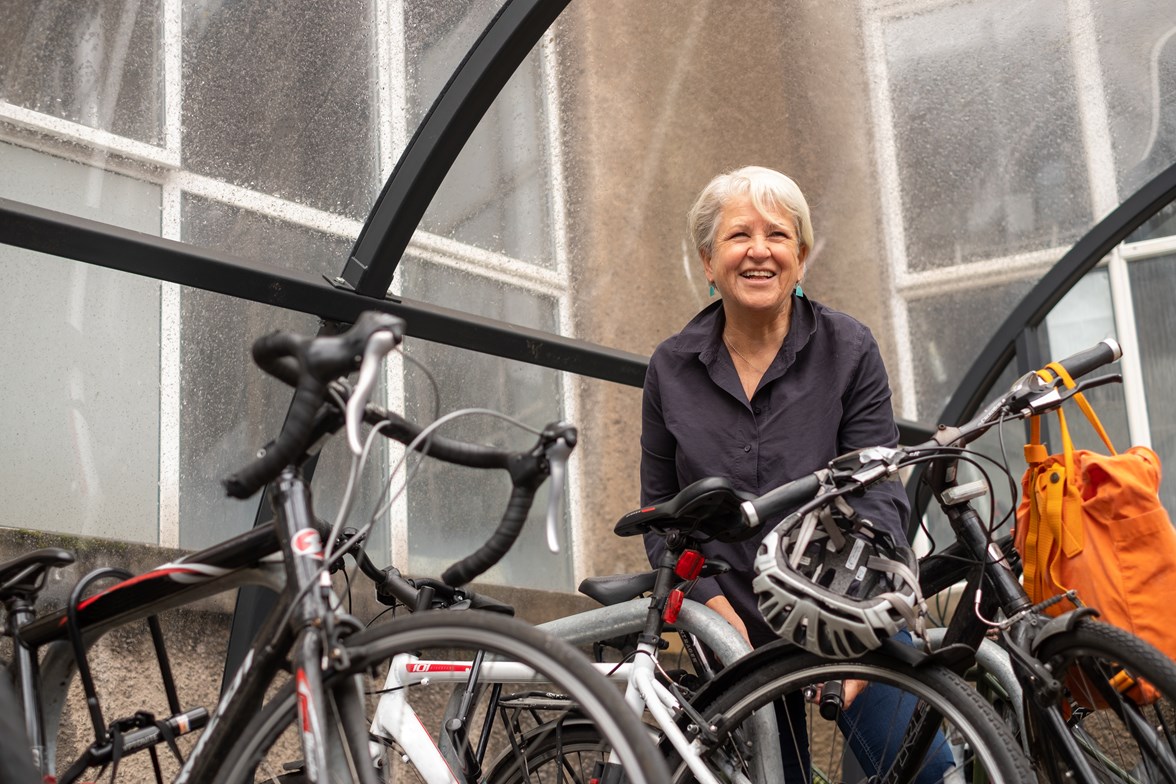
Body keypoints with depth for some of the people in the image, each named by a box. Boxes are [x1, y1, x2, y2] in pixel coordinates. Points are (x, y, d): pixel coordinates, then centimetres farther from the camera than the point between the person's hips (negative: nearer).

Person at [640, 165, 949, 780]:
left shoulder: (848, 350, -2)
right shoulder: (672, 368, 3)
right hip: (733, 634, 2)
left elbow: (879, 496, -9)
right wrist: (709, 601, -8)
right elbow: (659, 508, 8)